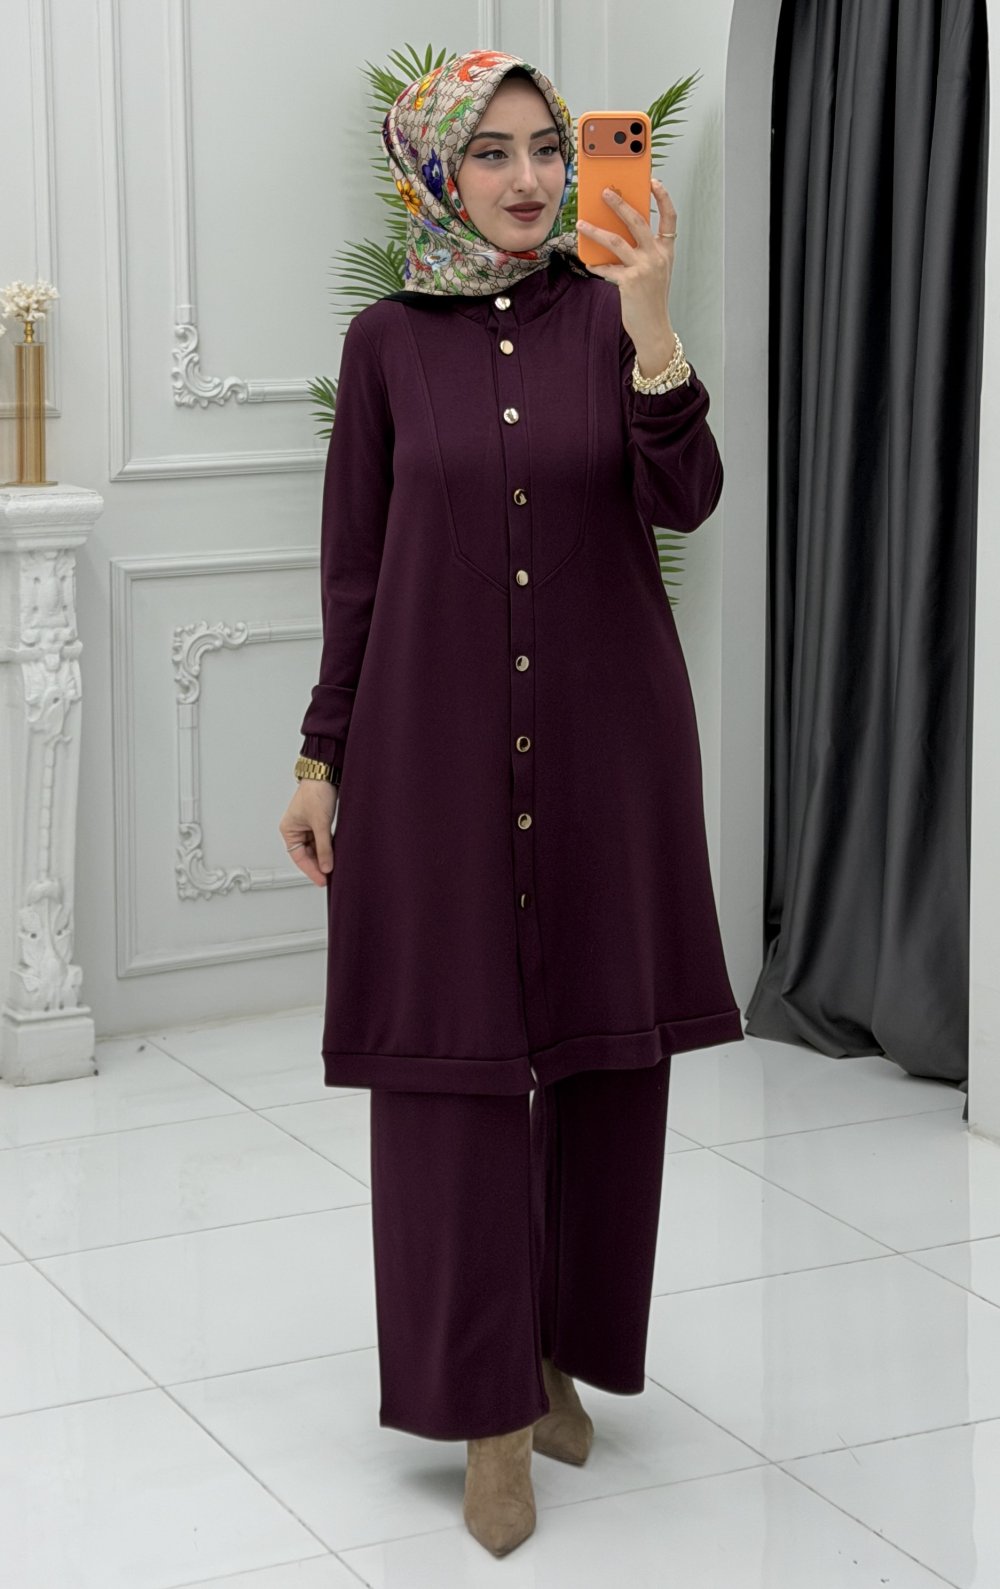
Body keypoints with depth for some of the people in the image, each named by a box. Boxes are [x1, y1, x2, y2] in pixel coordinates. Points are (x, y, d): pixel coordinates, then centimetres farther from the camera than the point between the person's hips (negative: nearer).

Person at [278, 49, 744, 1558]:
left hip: (608, 730, 1)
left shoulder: (610, 314, 2)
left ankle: (563, 1345, 26)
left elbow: (685, 502, -11)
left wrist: (651, 323, -25)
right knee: (453, 1053, -1)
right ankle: (490, 1406, 9)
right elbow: (354, 568, 3)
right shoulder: (388, 341, 1)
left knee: (606, 1049, 8)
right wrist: (321, 761, 2)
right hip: (437, 738, -1)